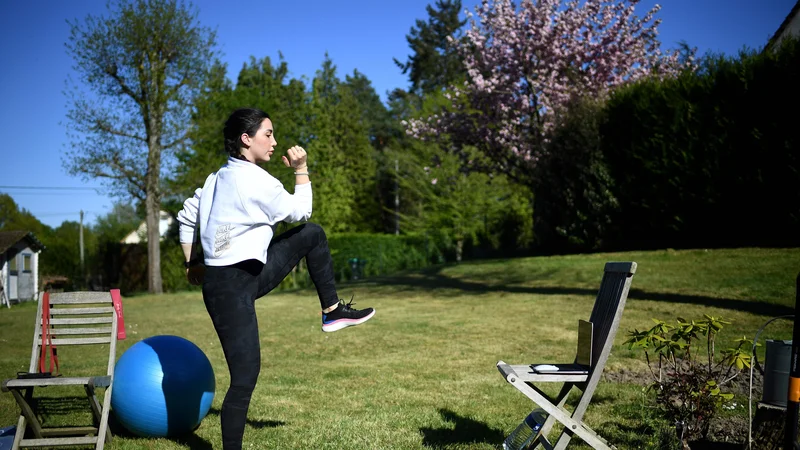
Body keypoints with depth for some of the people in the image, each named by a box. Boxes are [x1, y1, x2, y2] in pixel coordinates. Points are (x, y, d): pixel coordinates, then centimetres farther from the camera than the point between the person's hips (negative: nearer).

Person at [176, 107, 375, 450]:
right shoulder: (255, 180, -17)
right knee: (245, 376, -8)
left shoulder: (219, 178, 11)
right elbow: (300, 211, -5)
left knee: (312, 235, 13)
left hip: (247, 276, 10)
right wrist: (301, 170, 2)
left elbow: (186, 217, 17)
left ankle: (332, 311, 20)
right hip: (229, 287, -10)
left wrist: (193, 263, 21)